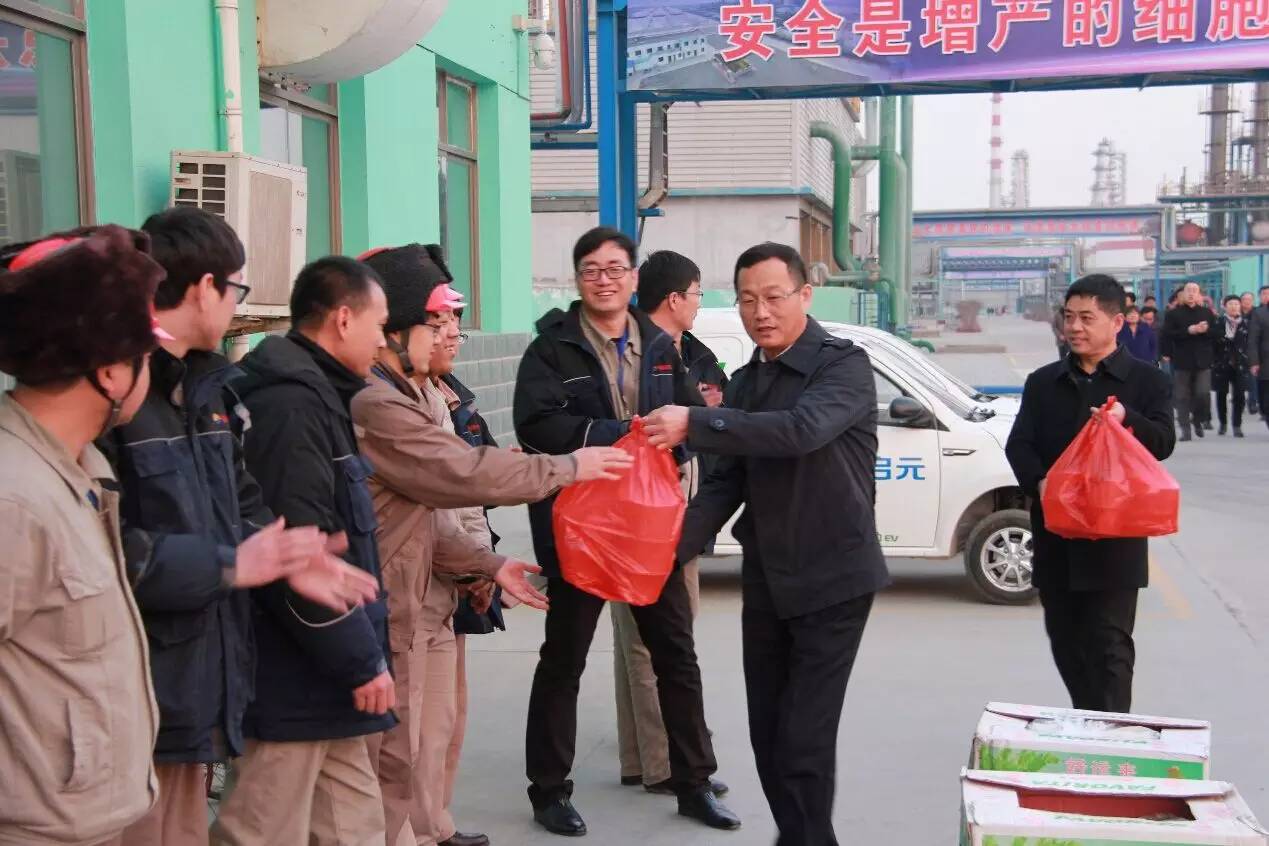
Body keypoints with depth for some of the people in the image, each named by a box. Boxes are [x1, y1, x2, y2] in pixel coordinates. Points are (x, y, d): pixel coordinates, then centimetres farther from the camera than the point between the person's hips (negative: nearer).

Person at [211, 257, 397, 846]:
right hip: (295, 676, -10)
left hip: (323, 669, 10)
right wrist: (362, 661, -17)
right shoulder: (292, 404, -18)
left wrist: (358, 653, 18)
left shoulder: (314, 397, 15)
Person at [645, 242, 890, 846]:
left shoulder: (844, 364, -11)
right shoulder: (744, 383, 11)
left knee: (804, 740, -8)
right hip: (764, 581, 7)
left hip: (832, 580, -7)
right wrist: (674, 546, -8)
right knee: (767, 735, 12)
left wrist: (694, 424, -33)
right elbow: (727, 481, 8)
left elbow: (803, 429, -31)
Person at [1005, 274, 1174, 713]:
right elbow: (1018, 444, 3)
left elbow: (1163, 443, -8)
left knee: (1109, 643, -5)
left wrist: (1127, 419, -28)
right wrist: (1039, 482, -17)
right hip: (1055, 534, 4)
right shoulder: (1043, 383, 13)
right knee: (1064, 639, 12)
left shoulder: (1147, 381, 3)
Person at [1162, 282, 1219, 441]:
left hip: (1203, 361, 1)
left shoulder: (1207, 313, 11)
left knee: (1203, 393, -6)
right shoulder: (1173, 314, 4)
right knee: (1182, 396, 1)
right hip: (1182, 361, -1)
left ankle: (1198, 420, 19)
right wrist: (1188, 331, -17)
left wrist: (1205, 330, -15)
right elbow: (1167, 334, -8)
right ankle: (1185, 428, 8)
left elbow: (1217, 332, 5)